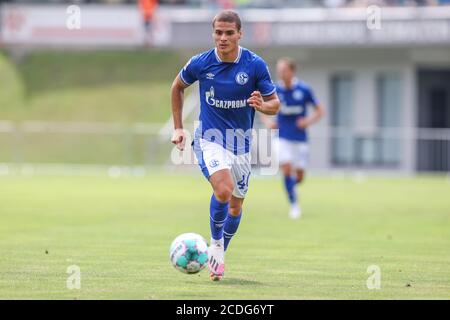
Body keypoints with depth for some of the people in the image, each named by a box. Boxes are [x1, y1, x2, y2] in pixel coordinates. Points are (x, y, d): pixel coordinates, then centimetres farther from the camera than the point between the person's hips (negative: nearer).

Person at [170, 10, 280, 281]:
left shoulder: (255, 65, -9)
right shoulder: (200, 63, -9)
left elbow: (275, 104, -3)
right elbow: (178, 86, 12)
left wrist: (262, 105, -27)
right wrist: (178, 127, 9)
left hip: (241, 142, 3)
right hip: (210, 139, -3)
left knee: (236, 206, 10)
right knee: (223, 190, -27)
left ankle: (219, 256, 33)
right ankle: (215, 244, -4)